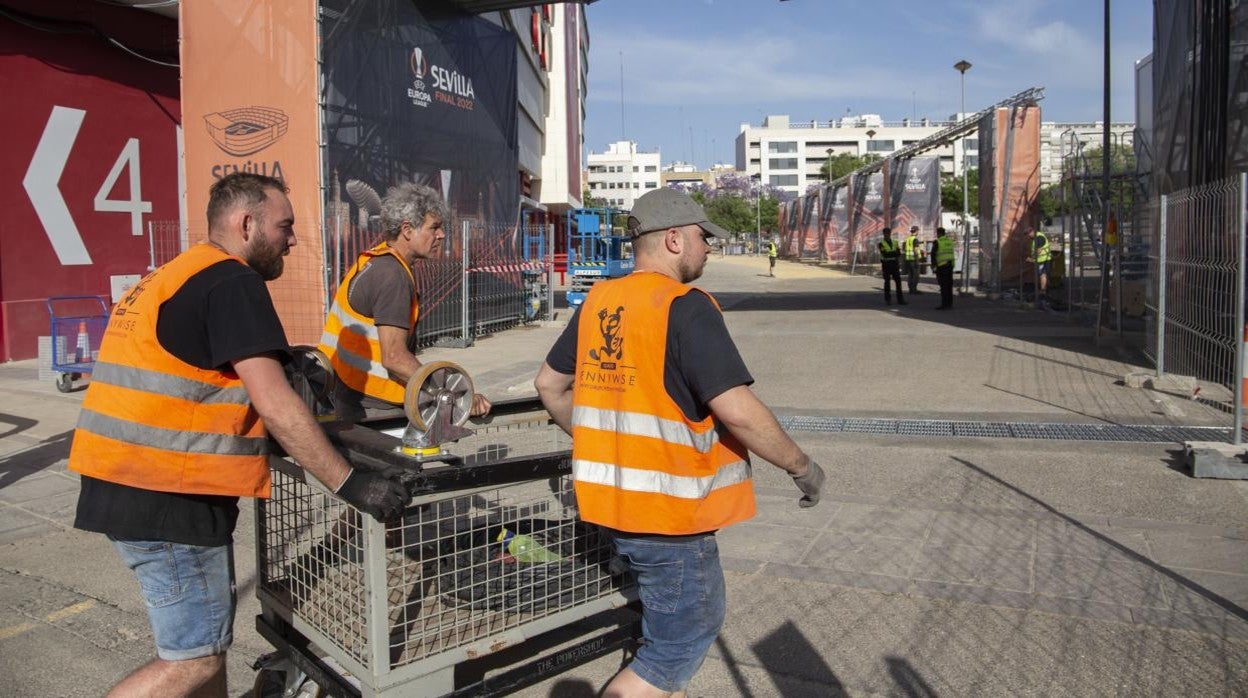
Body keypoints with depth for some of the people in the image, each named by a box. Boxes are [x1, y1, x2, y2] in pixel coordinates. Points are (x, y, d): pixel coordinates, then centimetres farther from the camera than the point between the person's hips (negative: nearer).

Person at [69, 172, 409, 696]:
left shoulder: (173, 277, 17)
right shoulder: (232, 281, -13)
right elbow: (274, 405, -21)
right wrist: (350, 483, -18)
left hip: (124, 488, 10)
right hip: (169, 499, -10)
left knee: (205, 641, 20)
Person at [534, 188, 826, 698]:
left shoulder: (598, 302, 5)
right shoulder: (686, 308, -18)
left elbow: (549, 385, 14)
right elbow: (738, 411, -24)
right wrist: (801, 466, -10)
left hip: (611, 499, 8)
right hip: (669, 514, -8)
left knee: (703, 615, 29)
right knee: (676, 650, 10)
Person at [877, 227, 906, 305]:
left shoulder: (895, 242, 12)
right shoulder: (881, 244, -2)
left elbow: (899, 254, 4)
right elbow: (885, 254, -16)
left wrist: (890, 254, -9)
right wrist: (894, 252, -12)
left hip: (895, 264, 4)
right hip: (886, 264, -3)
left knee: (898, 281, -2)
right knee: (887, 282, 1)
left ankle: (900, 299, 1)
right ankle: (888, 300, 9)